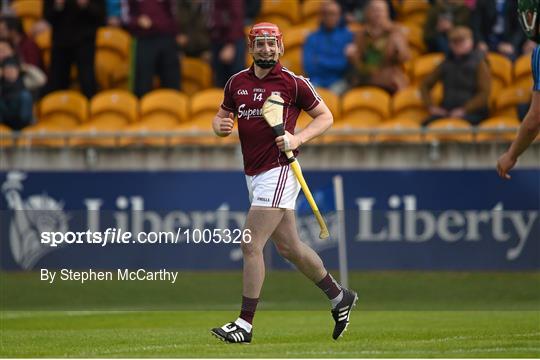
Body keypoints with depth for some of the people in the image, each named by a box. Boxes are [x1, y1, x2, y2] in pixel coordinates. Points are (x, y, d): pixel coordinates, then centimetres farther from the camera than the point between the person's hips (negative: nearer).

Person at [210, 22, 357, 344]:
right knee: (290, 248, 15)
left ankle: (245, 325, -9)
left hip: (278, 171, -7)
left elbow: (326, 117, 0)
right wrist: (221, 126, -5)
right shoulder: (237, 82, 9)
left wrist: (298, 139, -15)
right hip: (254, 174, 7)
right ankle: (340, 297, 32)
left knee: (251, 246, -12)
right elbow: (222, 117, 19)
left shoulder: (293, 83, -6)